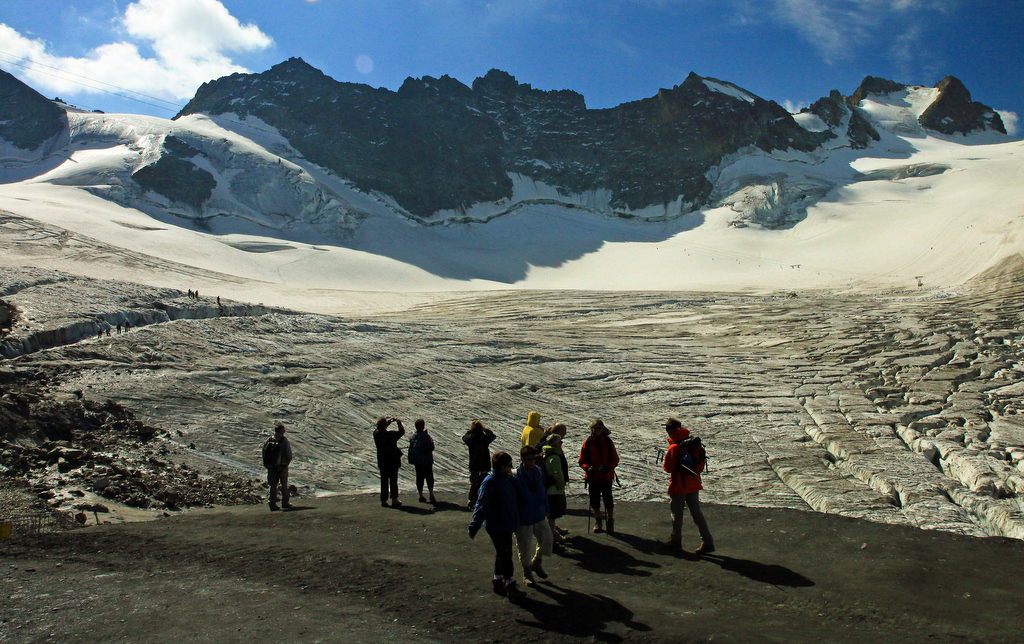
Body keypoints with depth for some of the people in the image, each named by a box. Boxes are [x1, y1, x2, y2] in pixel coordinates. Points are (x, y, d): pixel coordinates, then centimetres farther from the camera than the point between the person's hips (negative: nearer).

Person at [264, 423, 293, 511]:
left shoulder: (268, 440, 3)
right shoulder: (284, 440, -9)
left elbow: (264, 453, 5)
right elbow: (289, 455, -13)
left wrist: (267, 465, 14)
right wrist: (287, 462, 6)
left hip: (270, 467, 3)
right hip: (282, 466, -3)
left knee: (273, 486, 9)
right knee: (284, 484, 12)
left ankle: (273, 505, 2)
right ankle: (285, 503, 17)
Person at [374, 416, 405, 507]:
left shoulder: (376, 433, -6)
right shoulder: (389, 435, -23)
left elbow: (381, 429, 17)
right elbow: (401, 432, -15)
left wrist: (388, 422, 16)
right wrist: (399, 423, -1)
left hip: (381, 461, 5)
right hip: (392, 461, -5)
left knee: (384, 480, 13)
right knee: (393, 480, 6)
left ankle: (383, 500, 15)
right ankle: (394, 500, 10)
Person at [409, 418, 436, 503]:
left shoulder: (413, 436, 0)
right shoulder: (425, 436, -18)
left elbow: (411, 447, 9)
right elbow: (431, 448, -16)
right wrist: (431, 441, -2)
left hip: (416, 461, 5)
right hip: (426, 461, -5)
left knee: (419, 478, 12)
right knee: (429, 478, 4)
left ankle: (420, 496, 14)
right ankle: (431, 495, -2)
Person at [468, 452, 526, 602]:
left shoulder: (508, 479, 7)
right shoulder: (490, 482, -19)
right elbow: (481, 505, -20)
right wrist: (474, 527, -21)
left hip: (507, 525, 9)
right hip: (496, 526, -9)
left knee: (503, 554, 18)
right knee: (505, 555, -4)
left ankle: (498, 581, 31)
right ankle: (510, 586, 4)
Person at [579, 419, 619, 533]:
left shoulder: (608, 442, -2)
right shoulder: (588, 442, -2)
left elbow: (615, 459, -1)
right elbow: (582, 460, 1)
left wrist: (607, 467, -19)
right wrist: (588, 467, -19)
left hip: (607, 476, -1)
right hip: (593, 476, 1)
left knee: (608, 498, 4)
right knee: (595, 498, 10)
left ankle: (610, 521, 23)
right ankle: (597, 521, 30)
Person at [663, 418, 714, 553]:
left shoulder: (674, 447, -17)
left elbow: (668, 468, -13)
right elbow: (701, 464, 12)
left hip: (679, 486, -6)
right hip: (694, 484, 6)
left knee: (677, 514, 8)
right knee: (696, 513, 10)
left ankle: (676, 541, 20)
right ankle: (707, 542, 4)